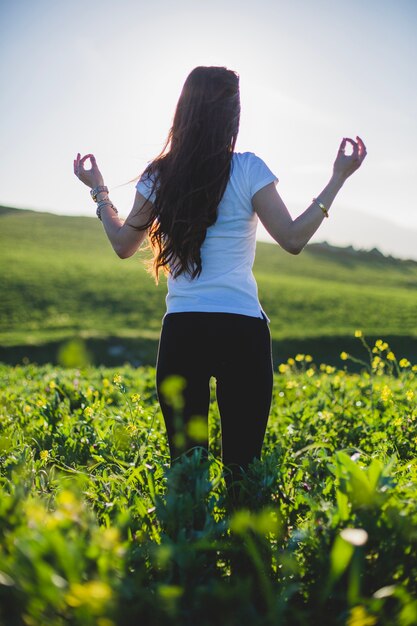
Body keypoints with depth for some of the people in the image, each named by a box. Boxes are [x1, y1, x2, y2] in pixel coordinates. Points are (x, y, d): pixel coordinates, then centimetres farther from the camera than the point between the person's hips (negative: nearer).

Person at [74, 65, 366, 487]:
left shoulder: (160, 176, 6)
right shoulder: (248, 170, -3)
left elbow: (123, 244, 16)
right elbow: (293, 239, -4)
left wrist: (98, 191, 30)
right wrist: (337, 180, 3)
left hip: (181, 331, 3)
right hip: (242, 330, -2)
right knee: (243, 460, 3)